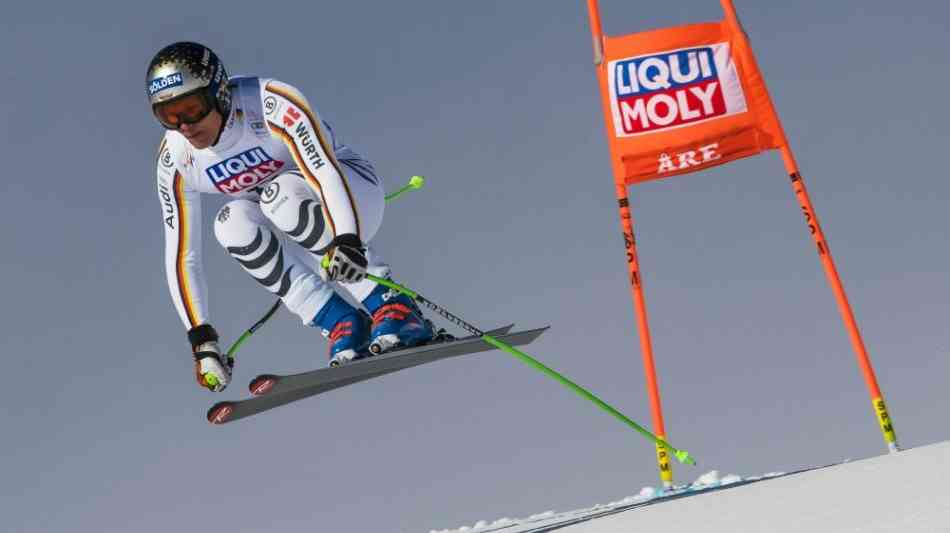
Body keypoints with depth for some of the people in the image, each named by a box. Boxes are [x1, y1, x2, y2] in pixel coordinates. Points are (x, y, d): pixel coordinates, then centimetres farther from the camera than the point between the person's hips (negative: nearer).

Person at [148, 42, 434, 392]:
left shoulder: (271, 104, -27)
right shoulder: (174, 160, -13)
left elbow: (326, 171, -39)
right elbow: (180, 255, -10)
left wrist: (347, 241, -55)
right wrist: (201, 337, -14)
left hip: (352, 194, -4)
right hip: (292, 239, 4)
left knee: (280, 195, -35)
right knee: (232, 224, -28)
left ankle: (393, 308, -28)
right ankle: (339, 323, -22)